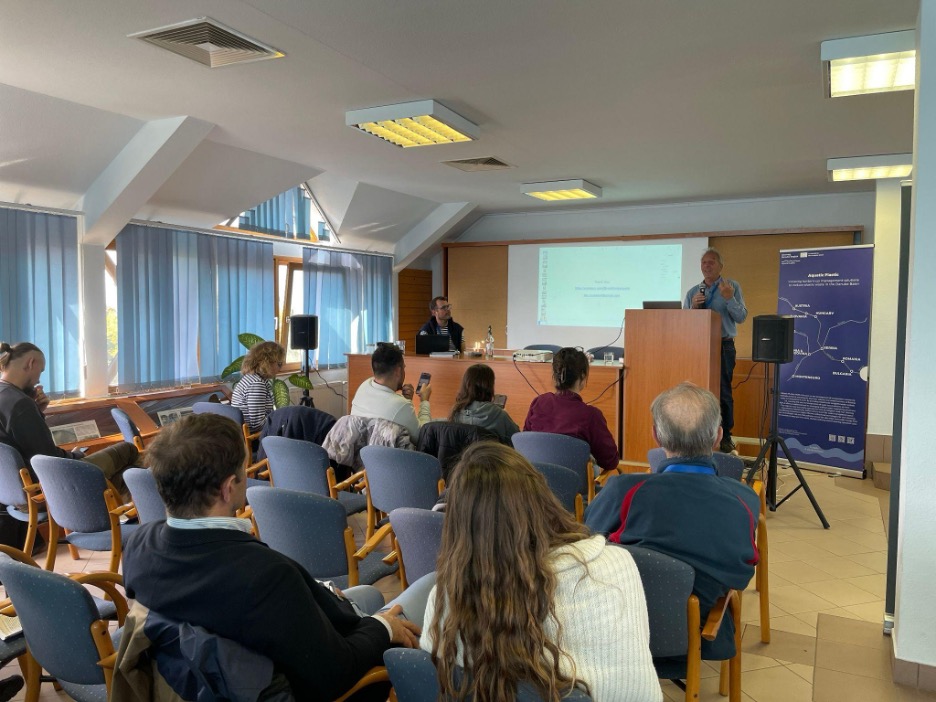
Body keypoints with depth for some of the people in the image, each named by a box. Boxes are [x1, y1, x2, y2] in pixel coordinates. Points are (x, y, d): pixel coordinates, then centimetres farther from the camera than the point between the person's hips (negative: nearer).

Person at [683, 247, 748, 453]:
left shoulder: (732, 287, 2)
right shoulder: (693, 292, 12)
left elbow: (741, 317, -6)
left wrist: (729, 299, -21)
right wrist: (693, 307, -10)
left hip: (723, 346, -3)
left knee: (723, 392, -3)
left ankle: (725, 437, 4)